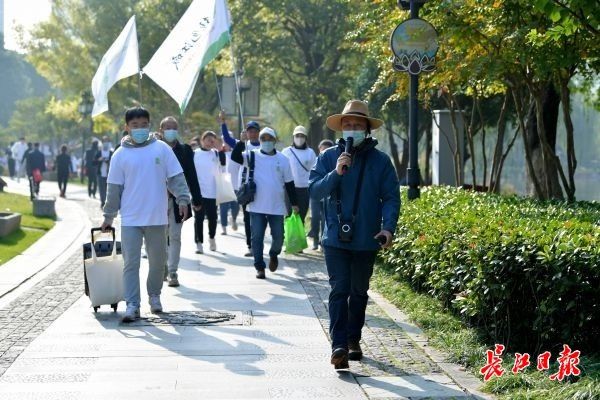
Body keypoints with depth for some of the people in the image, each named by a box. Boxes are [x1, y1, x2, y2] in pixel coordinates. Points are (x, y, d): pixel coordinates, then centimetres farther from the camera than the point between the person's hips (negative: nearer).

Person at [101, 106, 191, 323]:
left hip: (157, 218, 1)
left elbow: (175, 177, 2)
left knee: (158, 262, 12)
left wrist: (183, 199, -10)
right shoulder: (121, 155, 2)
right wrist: (108, 217, 6)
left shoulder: (161, 149, 2)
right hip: (130, 220, -1)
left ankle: (154, 296, 32)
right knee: (131, 263, -4)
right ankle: (132, 305, -3)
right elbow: (114, 189, 5)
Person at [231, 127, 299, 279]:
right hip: (257, 206, -1)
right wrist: (242, 141, -23)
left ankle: (273, 255, 35)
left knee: (278, 237, 4)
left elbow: (289, 183, 9)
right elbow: (235, 157, -14)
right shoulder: (253, 156, 2)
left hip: (277, 207, 1)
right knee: (257, 238, 0)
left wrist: (294, 203, 7)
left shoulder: (283, 159, 5)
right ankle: (260, 267, 10)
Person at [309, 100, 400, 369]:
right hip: (336, 238, -1)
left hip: (366, 240, 1)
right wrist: (336, 173, -18)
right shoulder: (328, 157, 3)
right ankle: (338, 345, -15)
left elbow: (391, 196, 0)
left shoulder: (380, 160, 2)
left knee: (359, 292, 13)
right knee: (339, 291, -10)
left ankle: (353, 340, 27)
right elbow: (314, 191, -3)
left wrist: (388, 227, -14)